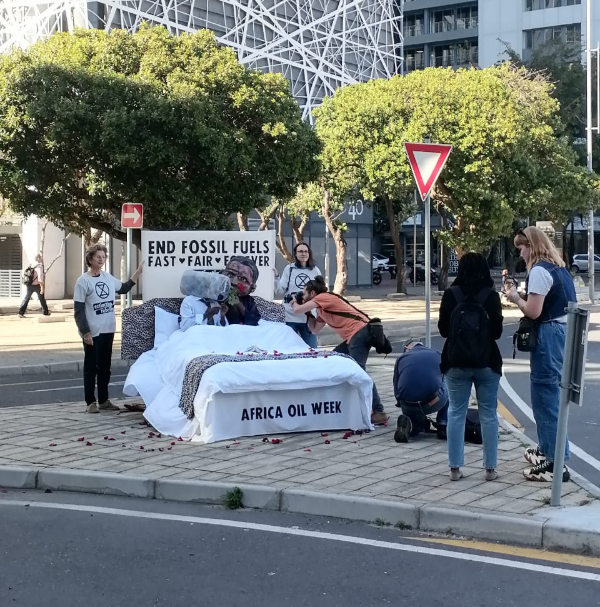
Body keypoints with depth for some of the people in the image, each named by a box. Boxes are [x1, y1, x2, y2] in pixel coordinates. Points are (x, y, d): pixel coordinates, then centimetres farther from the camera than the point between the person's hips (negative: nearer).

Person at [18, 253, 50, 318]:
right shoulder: (39, 266, -14)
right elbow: (40, 277, -21)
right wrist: (42, 287, -20)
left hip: (29, 285, 5)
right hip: (37, 285, -5)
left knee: (26, 298, 4)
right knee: (42, 299, 11)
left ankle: (21, 312, -3)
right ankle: (46, 312, 21)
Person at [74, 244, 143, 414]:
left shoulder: (108, 277, 6)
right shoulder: (83, 281, -12)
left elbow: (124, 288, 24)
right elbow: (78, 310, -12)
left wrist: (139, 271, 16)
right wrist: (85, 332, -16)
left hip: (108, 330, 6)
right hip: (92, 332, -6)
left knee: (105, 367, 13)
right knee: (91, 367, 3)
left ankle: (104, 400, 23)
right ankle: (90, 402, 11)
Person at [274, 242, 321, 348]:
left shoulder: (315, 271, 6)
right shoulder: (289, 269, 3)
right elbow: (280, 291, -2)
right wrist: (276, 277, -15)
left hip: (309, 316, 1)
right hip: (290, 317, -1)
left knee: (311, 349, 6)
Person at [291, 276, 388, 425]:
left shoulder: (323, 297, -3)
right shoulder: (322, 308, 26)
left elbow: (297, 311, -8)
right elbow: (314, 330, 31)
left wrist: (295, 304, 14)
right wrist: (308, 312, 25)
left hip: (360, 333, -10)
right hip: (354, 336, 10)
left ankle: (379, 412, -24)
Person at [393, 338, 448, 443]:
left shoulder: (401, 358, 20)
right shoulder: (437, 355, 20)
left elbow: (396, 390, 21)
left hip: (408, 406, 2)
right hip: (434, 404, -2)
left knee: (417, 426, 33)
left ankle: (407, 423, -3)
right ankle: (443, 425, 17)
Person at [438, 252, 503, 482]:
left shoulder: (451, 294, -6)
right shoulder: (491, 295, -7)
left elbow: (442, 329, -1)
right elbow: (497, 332, -3)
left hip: (456, 361, 1)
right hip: (486, 362, 0)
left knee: (456, 413, 7)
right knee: (488, 414, 8)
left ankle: (455, 468, 7)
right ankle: (490, 468, 10)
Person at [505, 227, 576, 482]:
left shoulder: (539, 270, -14)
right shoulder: (558, 268, 16)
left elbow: (533, 312, -18)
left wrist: (516, 298, -1)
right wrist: (525, 296, 11)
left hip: (548, 335, -10)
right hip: (561, 331, 10)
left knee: (546, 396, -7)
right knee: (548, 394, 20)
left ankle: (557, 462, -7)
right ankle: (546, 448, 32)